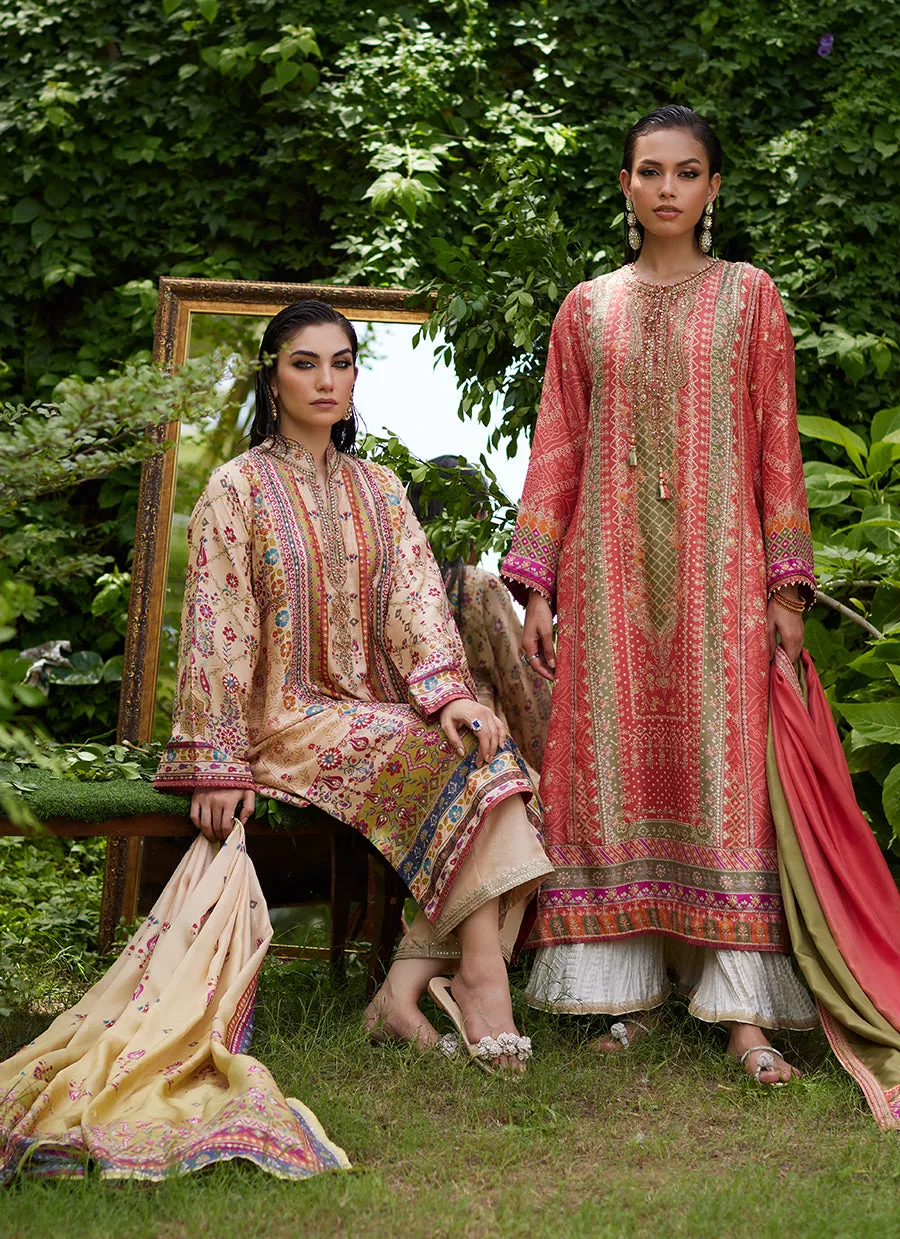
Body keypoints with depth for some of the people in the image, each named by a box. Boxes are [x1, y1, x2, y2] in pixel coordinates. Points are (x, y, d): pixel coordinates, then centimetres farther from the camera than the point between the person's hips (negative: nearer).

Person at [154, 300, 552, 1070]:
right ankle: (482, 975, -29)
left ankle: (408, 986, -29)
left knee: (475, 740, -27)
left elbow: (416, 599, 2)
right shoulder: (238, 489, 1)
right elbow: (217, 632, -5)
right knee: (464, 759, -28)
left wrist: (448, 690, -18)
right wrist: (219, 765, -13)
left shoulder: (379, 490, 16)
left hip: (379, 711, 5)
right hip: (288, 714, -5)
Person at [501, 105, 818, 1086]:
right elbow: (555, 449, 11)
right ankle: (628, 987, 4)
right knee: (613, 758, -2)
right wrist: (535, 586, 2)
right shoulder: (587, 308, 13)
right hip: (610, 567, 2)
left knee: (725, 760, -7)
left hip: (717, 563, -2)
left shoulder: (748, 297, 9)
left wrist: (785, 589, -3)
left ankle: (741, 1006, -7)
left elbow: (777, 444, 4)